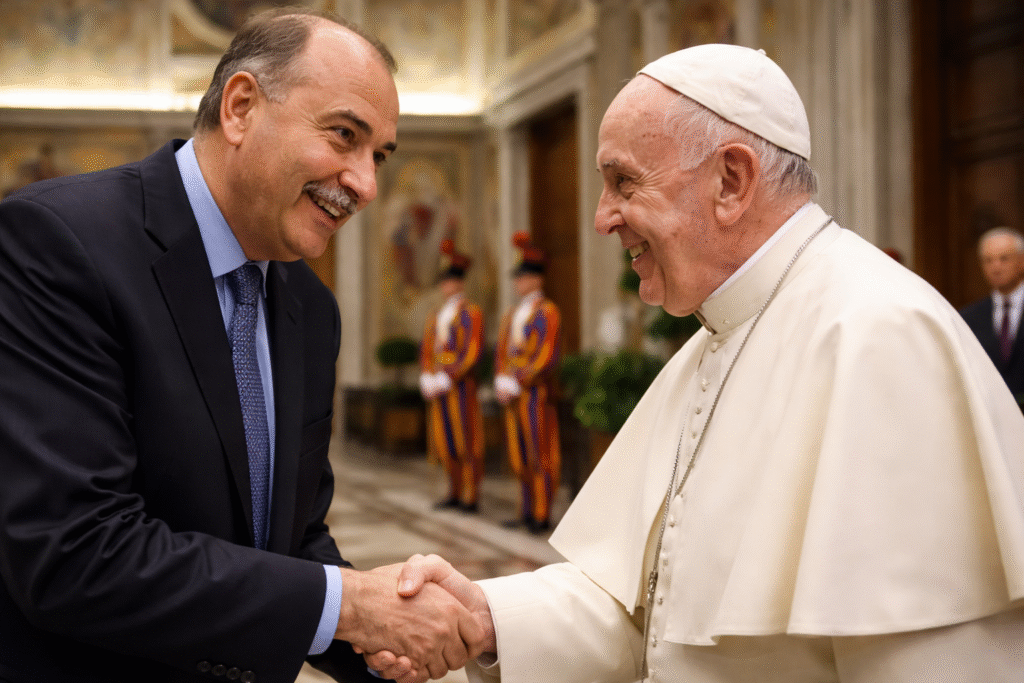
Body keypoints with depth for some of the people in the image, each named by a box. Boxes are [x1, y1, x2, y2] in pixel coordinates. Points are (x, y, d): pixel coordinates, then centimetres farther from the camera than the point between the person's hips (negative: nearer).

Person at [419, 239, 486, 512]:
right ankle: (455, 493, 19)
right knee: (443, 438, 9)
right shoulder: (437, 315, 17)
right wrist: (427, 380, 0)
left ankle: (472, 497, 2)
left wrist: (447, 380, -16)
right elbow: (426, 349, 15)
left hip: (460, 384, -7)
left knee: (467, 440, -3)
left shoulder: (471, 312, -6)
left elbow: (472, 354, -14)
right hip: (438, 385, 8)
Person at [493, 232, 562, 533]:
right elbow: (501, 351, 17)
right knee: (519, 454, 8)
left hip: (536, 392, -8)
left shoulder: (547, 312, -7)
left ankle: (542, 514, 0)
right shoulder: (512, 314, 17)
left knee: (540, 452, -4)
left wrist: (517, 384, -16)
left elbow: (547, 357, -14)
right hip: (512, 394, 8)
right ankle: (527, 511, 14)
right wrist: (501, 382, 1)